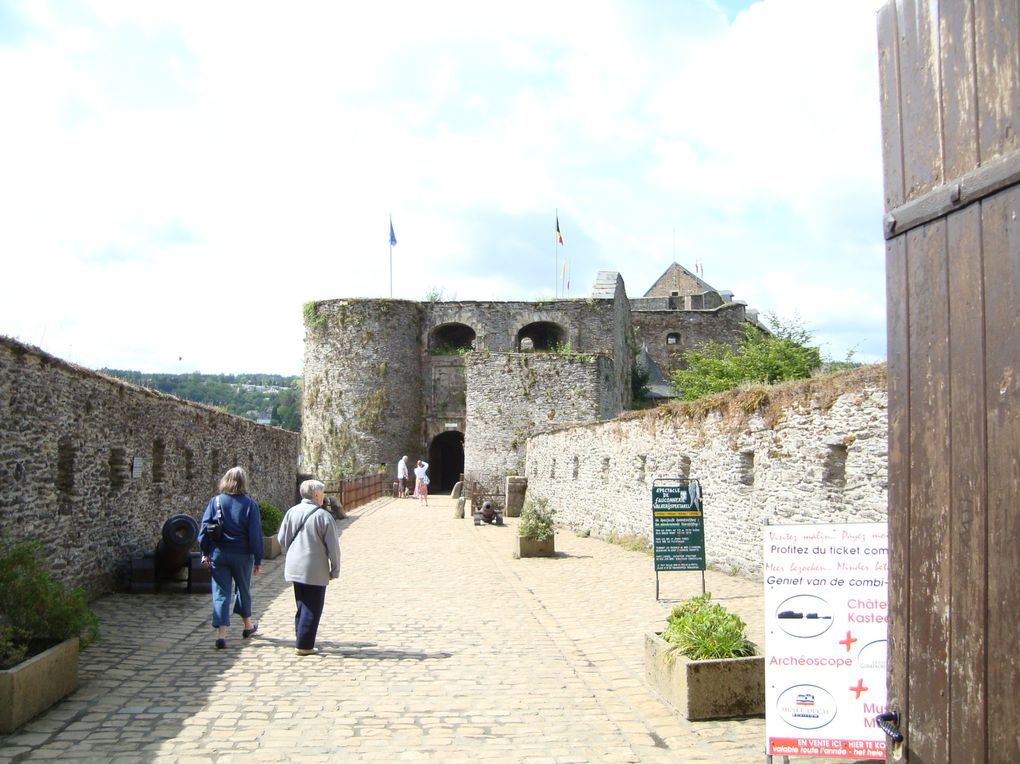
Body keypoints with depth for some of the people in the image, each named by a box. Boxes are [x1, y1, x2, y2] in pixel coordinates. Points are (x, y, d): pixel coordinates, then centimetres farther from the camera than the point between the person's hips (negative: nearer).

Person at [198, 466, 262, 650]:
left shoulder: (215, 501, -3)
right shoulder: (250, 504, -8)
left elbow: (204, 528, -2)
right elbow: (255, 534, -7)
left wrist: (205, 553, 6)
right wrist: (258, 560, -1)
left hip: (218, 554, 1)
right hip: (242, 555, 0)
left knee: (221, 592, 2)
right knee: (243, 589, 19)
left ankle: (221, 634, -6)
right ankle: (248, 626, 35)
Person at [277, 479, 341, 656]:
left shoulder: (291, 512, 2)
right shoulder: (323, 516, -14)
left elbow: (281, 538, 9)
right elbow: (333, 546, -11)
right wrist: (335, 569, -1)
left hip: (295, 567, 6)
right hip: (315, 570, -6)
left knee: (302, 606, 18)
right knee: (312, 608, 3)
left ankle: (301, 641, 22)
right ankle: (304, 645, 3)